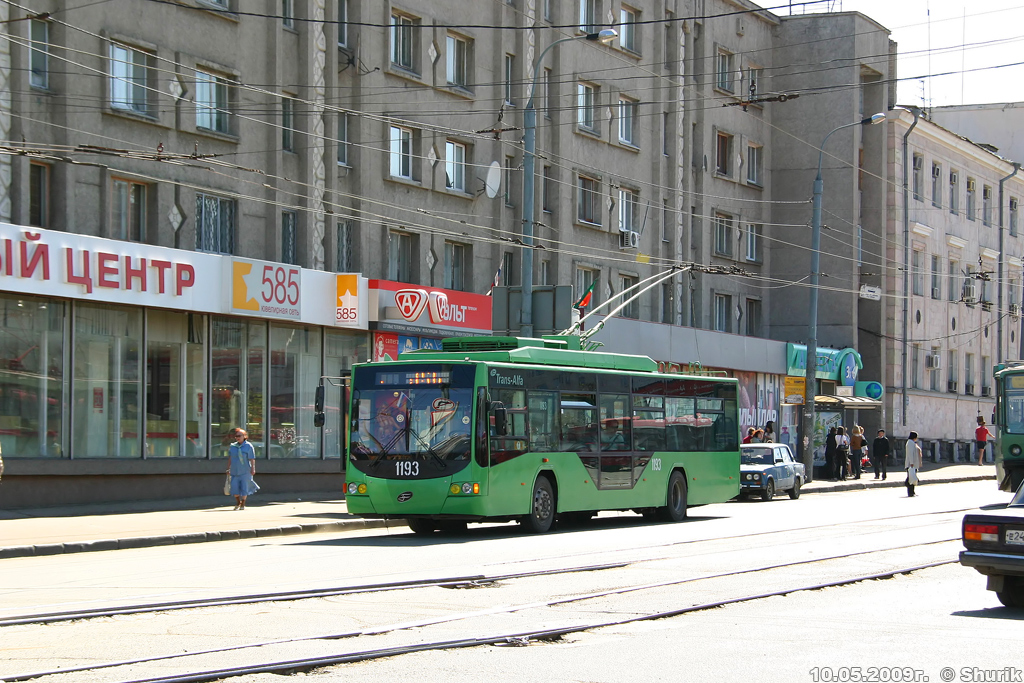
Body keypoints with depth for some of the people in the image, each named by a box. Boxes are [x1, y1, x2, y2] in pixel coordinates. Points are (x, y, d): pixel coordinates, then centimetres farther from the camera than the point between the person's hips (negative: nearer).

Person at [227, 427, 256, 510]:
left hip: (245, 471, -4)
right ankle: (238, 502, 19)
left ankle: (243, 504, 14)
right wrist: (228, 468, 11)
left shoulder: (248, 446, -4)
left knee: (244, 488, -2)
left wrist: (253, 469, -13)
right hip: (235, 471, 4)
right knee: (234, 487, -4)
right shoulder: (233, 446, 9)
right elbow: (230, 458, 14)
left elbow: (252, 459, -7)